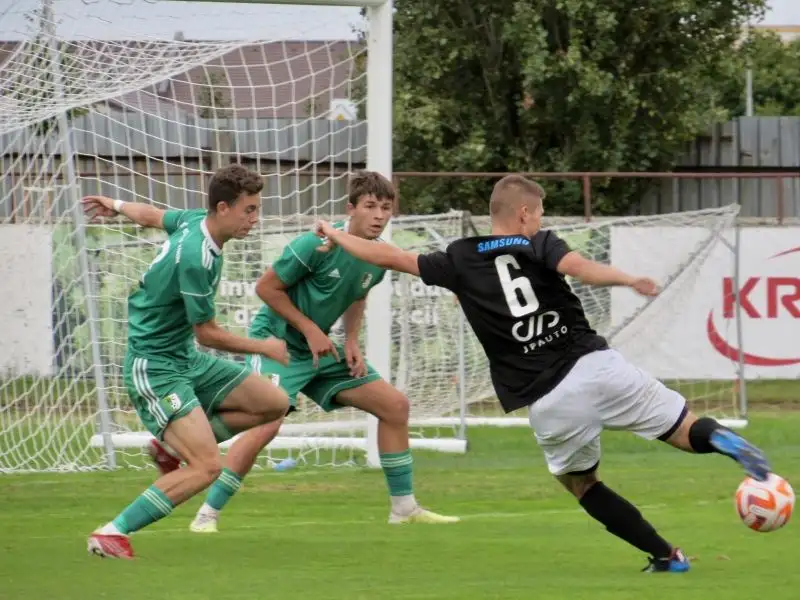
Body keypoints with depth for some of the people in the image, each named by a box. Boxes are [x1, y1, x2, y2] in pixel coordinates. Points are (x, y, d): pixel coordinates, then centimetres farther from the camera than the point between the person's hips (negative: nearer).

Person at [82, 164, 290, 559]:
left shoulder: (195, 220, 0)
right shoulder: (196, 257, -27)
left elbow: (152, 215, 22)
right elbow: (207, 334, -18)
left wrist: (118, 207, 44)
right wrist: (264, 348, -4)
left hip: (186, 359, 10)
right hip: (155, 368, -10)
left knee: (274, 403, 5)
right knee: (207, 467, -21)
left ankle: (173, 443, 16)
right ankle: (111, 534, -14)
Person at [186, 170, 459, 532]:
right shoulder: (318, 245, -23)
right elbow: (266, 287, -15)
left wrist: (351, 341, 2)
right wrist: (310, 330, -16)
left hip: (320, 351, 8)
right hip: (277, 340, -8)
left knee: (395, 405, 4)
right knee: (267, 423, -27)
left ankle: (404, 508, 16)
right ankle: (206, 516, -18)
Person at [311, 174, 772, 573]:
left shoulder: (460, 261, 11)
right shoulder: (540, 245, 7)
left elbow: (390, 257, 20)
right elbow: (580, 268, -17)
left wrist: (338, 238, 33)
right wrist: (627, 280, -21)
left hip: (551, 401, 1)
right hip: (596, 364, -1)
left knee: (581, 482, 24)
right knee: (689, 432, 5)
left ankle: (667, 556, 15)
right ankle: (718, 437, -33)